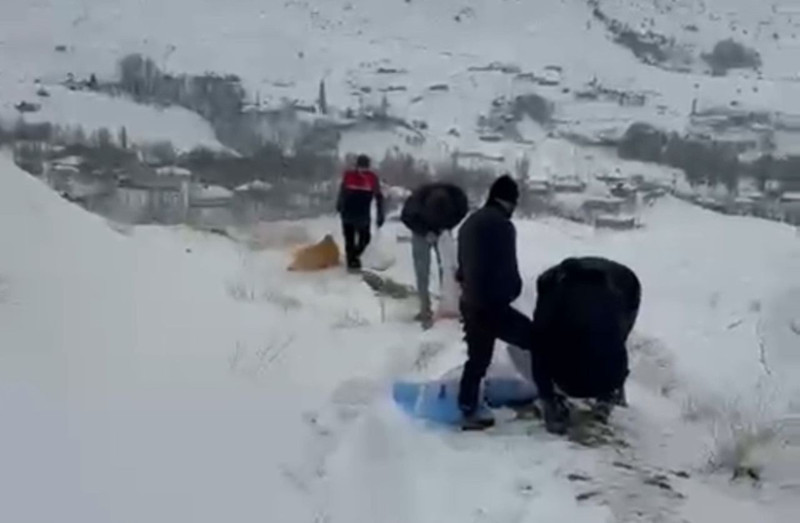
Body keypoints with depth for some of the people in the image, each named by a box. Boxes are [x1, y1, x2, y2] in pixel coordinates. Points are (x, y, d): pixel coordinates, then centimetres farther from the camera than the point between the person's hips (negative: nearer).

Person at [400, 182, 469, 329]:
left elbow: (462, 212, -9)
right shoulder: (417, 200, -38)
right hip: (422, 234, -2)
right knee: (422, 273, -6)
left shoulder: (458, 196, -32)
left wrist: (448, 227, -23)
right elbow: (406, 218, -18)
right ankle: (425, 310, 1)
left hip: (443, 232, 2)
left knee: (447, 269, 0)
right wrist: (425, 233, -27)